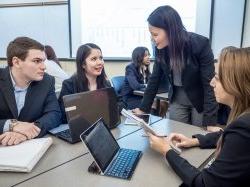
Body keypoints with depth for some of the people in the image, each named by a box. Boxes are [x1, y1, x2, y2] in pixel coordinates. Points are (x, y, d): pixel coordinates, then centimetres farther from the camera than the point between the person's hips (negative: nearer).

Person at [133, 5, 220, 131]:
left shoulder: (200, 44, -24)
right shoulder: (161, 48, -11)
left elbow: (209, 83, -23)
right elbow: (155, 79, -2)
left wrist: (210, 122, -26)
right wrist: (143, 108, -4)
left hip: (200, 100, -3)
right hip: (177, 99, 4)